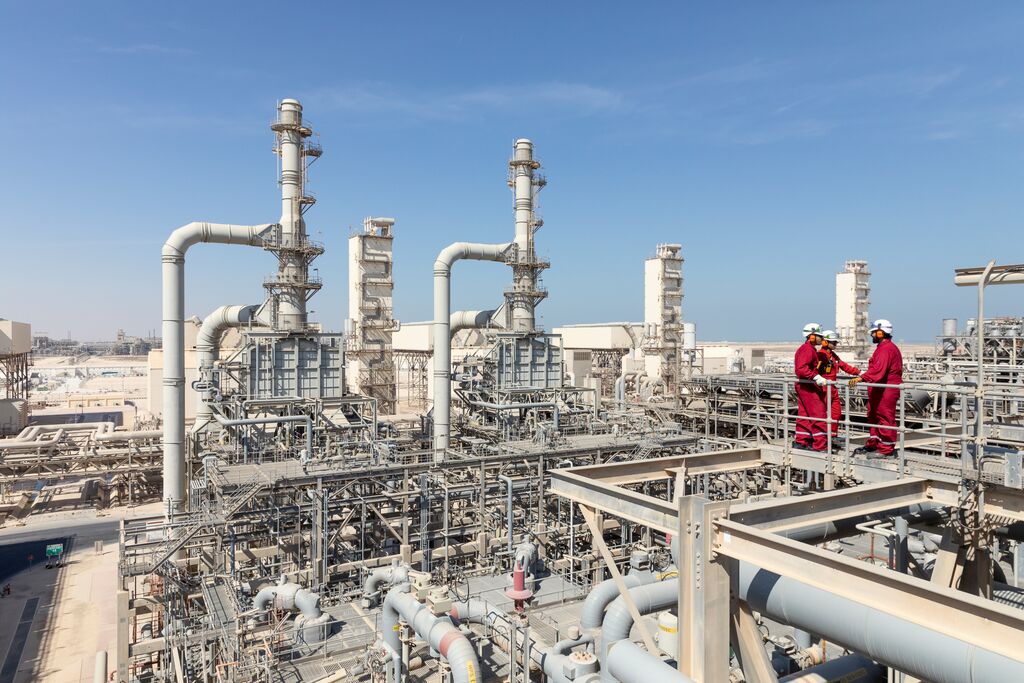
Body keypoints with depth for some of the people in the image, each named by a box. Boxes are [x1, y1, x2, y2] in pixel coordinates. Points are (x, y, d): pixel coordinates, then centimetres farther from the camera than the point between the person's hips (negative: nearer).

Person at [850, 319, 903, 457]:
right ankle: (873, 444, 27)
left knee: (885, 418, -4)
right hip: (879, 389, 11)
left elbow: (878, 369, -31)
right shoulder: (882, 347, 17)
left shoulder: (887, 349, -18)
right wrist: (863, 377, 26)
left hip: (886, 390, -11)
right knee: (873, 416, 17)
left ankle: (885, 449, 1)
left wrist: (862, 378, -40)